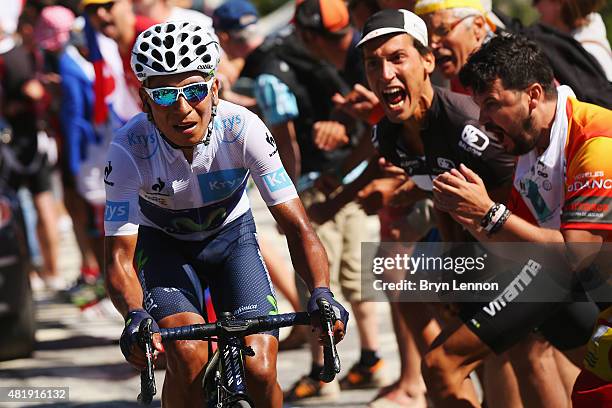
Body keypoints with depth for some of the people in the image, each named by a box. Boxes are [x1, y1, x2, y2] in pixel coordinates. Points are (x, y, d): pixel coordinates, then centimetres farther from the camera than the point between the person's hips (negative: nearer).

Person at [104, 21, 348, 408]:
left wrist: (322, 294, -45)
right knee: (189, 358, -27)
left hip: (231, 235, 1)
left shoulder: (243, 129, -29)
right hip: (161, 242, -1)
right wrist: (136, 317, -52)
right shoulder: (129, 150, -31)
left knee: (260, 372, -16)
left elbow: (296, 224, -27)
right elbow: (119, 257, -31)